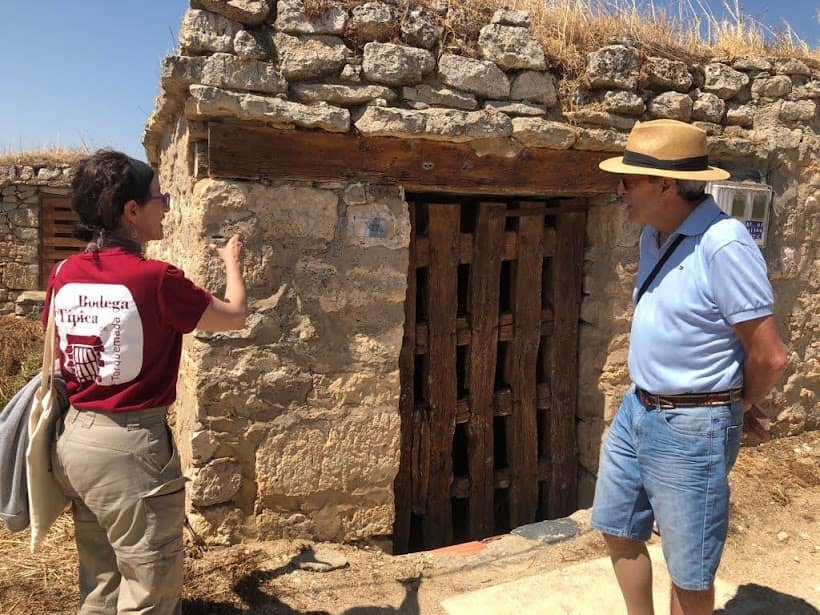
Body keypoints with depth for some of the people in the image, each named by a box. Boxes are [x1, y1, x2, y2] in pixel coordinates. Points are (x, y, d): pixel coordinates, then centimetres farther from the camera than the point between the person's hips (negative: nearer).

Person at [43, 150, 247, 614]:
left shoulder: (64, 274, 1)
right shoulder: (156, 279, -18)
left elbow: (57, 353, 14)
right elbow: (235, 317, -3)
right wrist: (234, 263, 15)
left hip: (74, 438, 8)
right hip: (130, 444, -7)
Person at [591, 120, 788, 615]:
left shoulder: (724, 244, -23)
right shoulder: (654, 236, 4)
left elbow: (770, 356, -20)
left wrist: (738, 406, -2)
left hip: (691, 429, -8)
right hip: (637, 410, 9)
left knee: (690, 573, 10)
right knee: (619, 530, 22)